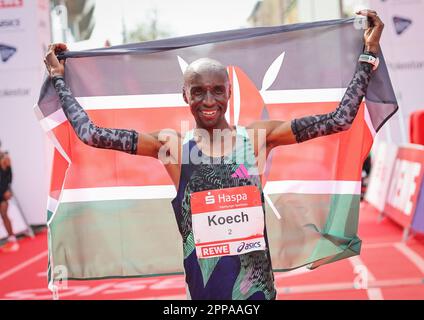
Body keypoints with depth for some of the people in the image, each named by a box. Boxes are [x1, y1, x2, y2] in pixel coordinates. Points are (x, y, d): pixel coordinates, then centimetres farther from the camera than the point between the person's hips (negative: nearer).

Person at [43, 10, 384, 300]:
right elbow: (91, 133, 0)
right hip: (202, 286, 0)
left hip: (256, 286, 1)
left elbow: (340, 119, -1)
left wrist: (369, 53, -1)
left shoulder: (257, 137, -1)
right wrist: (59, 78, 7)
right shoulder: (171, 146, -1)